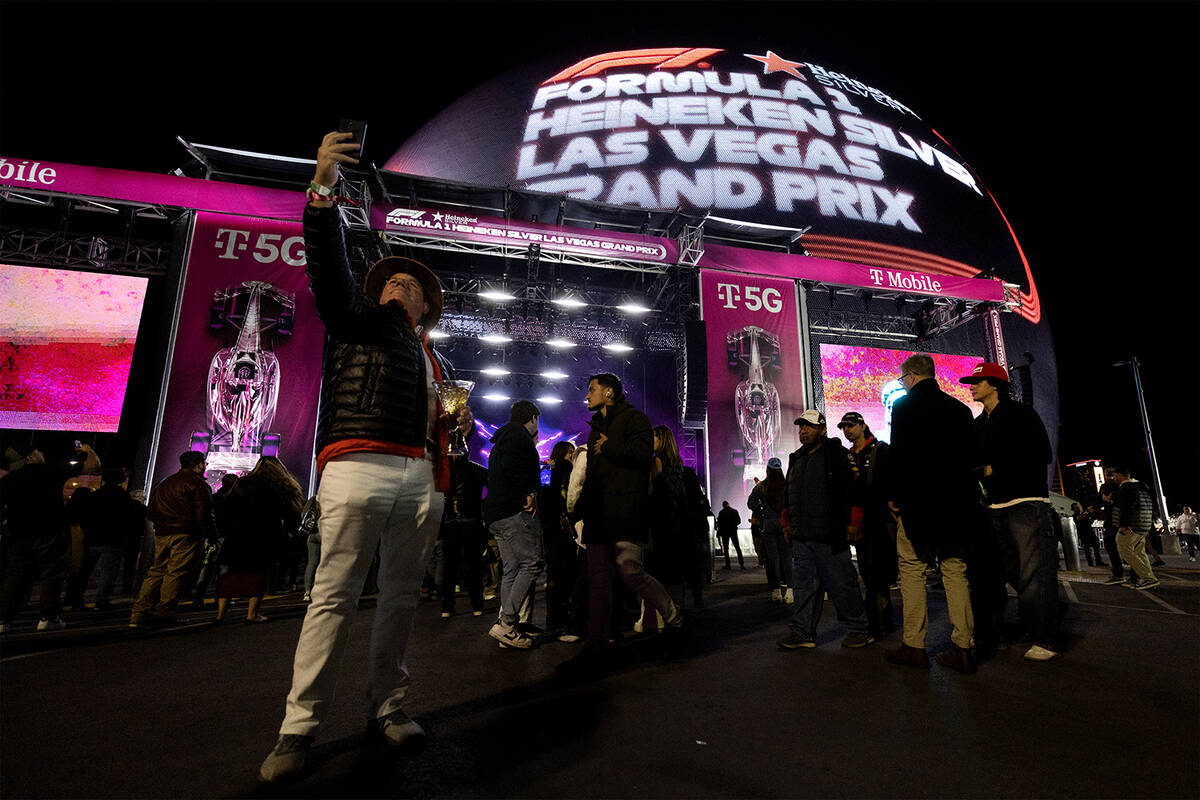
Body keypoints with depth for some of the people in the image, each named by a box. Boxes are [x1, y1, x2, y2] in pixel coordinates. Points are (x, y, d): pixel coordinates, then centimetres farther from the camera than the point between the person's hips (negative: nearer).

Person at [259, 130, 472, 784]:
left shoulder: (436, 362, 27)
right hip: (360, 466, -5)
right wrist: (323, 191, -15)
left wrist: (459, 425, 8)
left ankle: (386, 710, 18)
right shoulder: (357, 320, 15)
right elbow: (329, 266, -3)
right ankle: (298, 728, 4)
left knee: (400, 597, 7)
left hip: (420, 479, 5)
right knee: (335, 595, -6)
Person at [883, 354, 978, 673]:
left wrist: (895, 496, -2)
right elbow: (969, 455, 12)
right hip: (956, 502, 5)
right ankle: (962, 648, 10)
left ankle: (914, 646, 4)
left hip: (917, 501, -5)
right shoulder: (960, 408, 11)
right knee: (955, 572, 9)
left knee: (912, 571, 1)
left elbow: (899, 454, -10)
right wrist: (961, 495, 17)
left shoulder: (904, 406, -5)